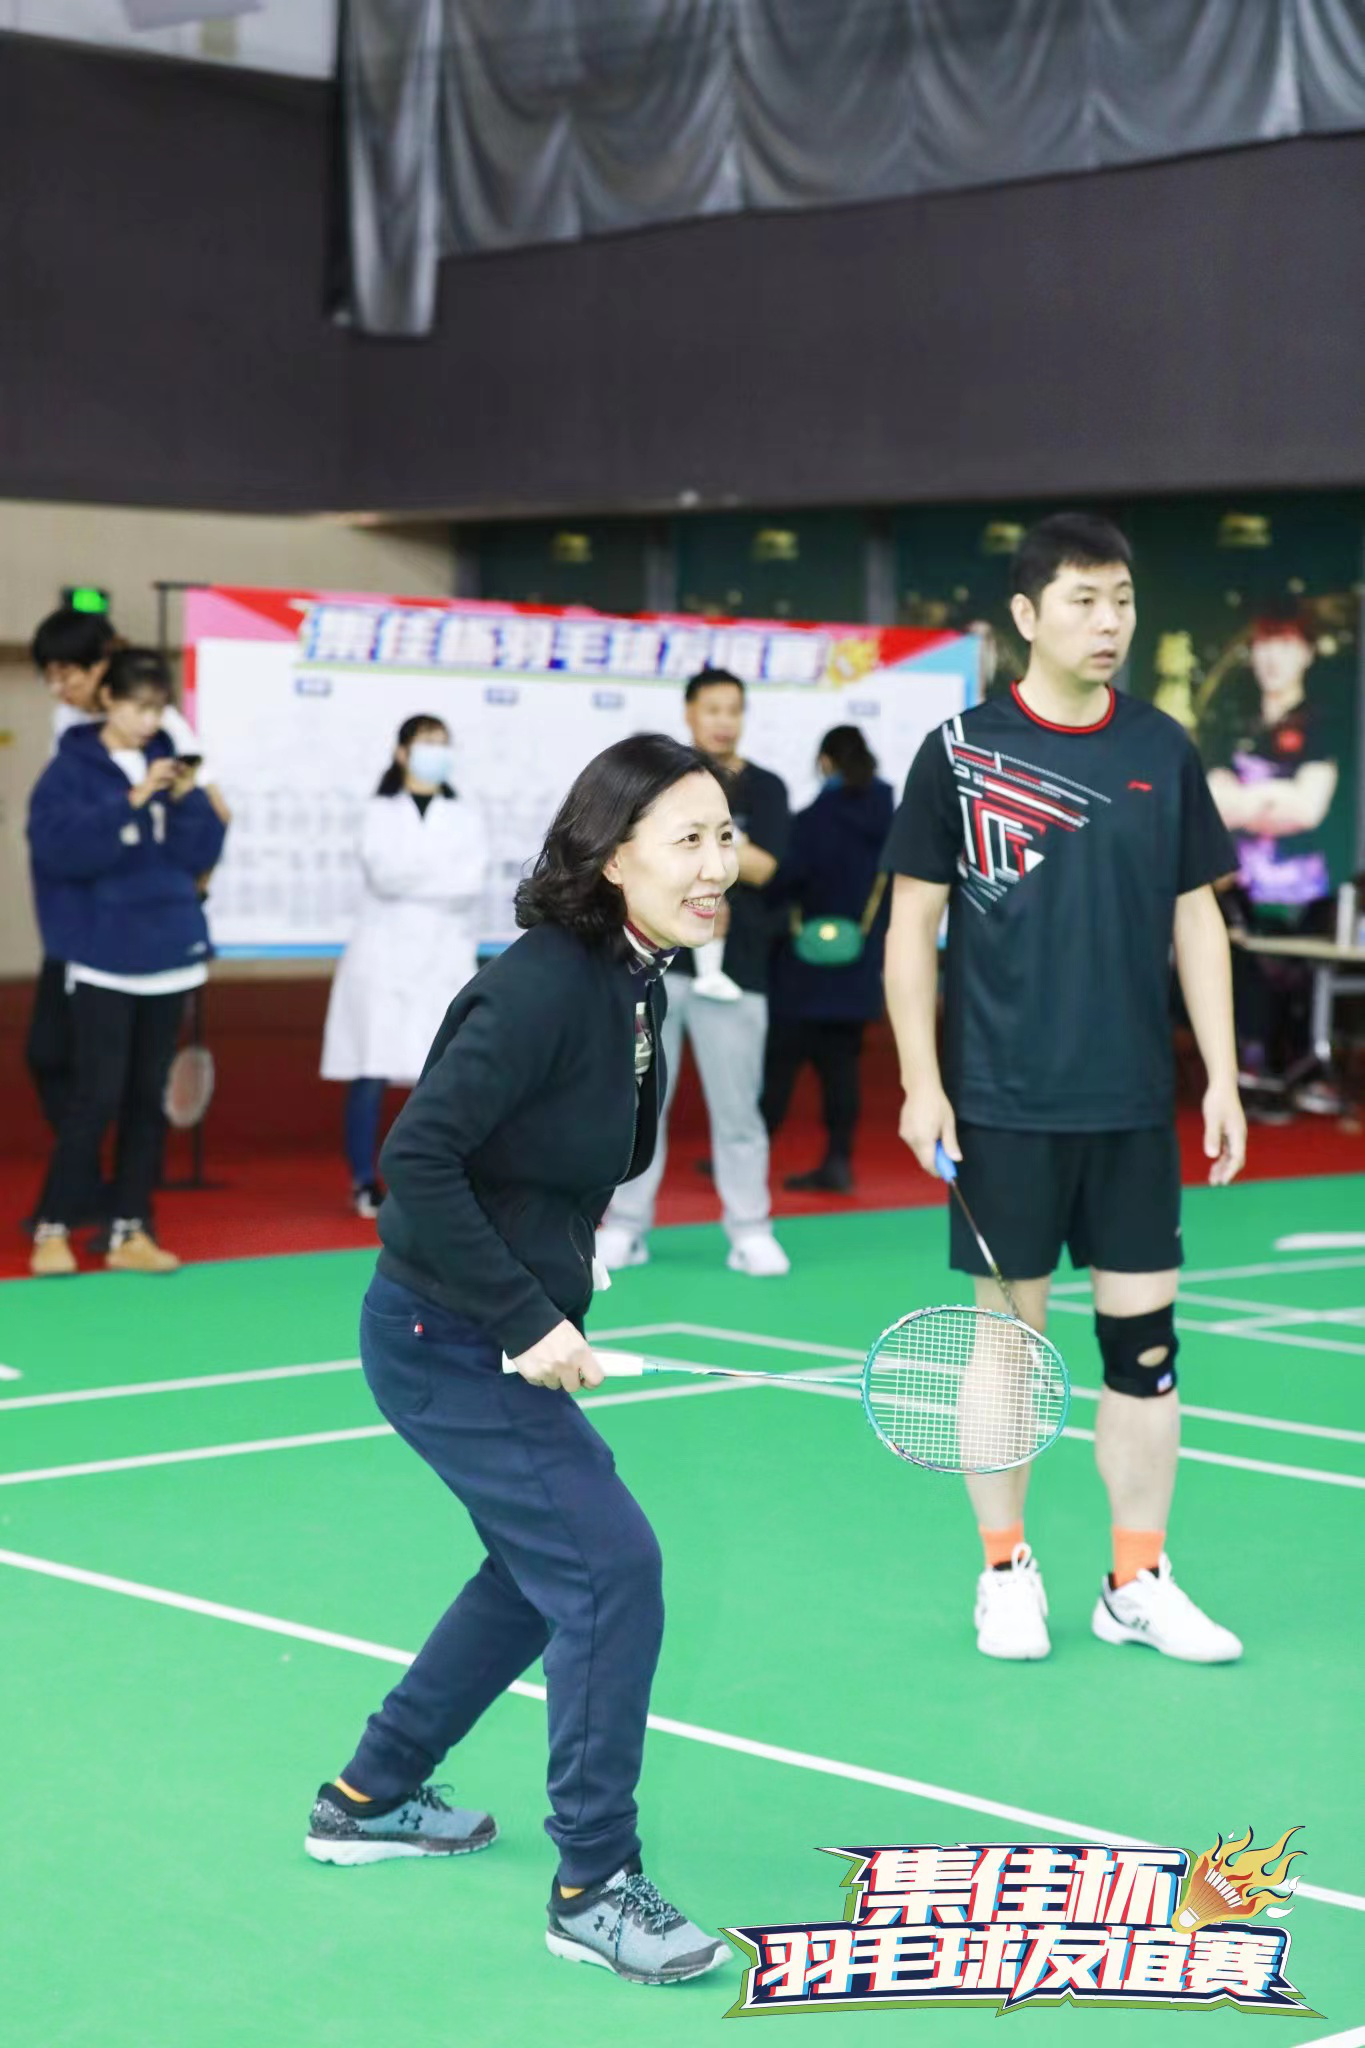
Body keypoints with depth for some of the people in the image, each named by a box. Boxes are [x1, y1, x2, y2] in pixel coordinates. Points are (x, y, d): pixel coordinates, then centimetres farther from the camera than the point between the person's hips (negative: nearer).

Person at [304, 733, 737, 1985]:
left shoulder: (635, 986, 4)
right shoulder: (546, 985, -24)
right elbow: (416, 1159, -29)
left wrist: (548, 1309, 4)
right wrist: (528, 1322, -25)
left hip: (501, 1336, 10)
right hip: (446, 1341, -10)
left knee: (541, 1570, 22)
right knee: (613, 1565, -11)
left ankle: (371, 1799, 38)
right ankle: (592, 1889, 0)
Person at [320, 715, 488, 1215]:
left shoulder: (464, 818, 11)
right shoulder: (379, 812, 7)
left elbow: (472, 880, -6)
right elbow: (383, 873, -11)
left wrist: (410, 875, -12)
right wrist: (442, 875, -10)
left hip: (445, 961, 2)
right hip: (383, 958, -1)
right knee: (371, 1076, -4)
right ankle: (364, 1182, 4)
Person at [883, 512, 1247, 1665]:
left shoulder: (1164, 753, 5)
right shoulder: (960, 753, -3)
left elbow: (1197, 922, 9)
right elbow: (913, 925, -1)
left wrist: (1224, 1079, 4)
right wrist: (920, 1082, -7)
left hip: (1134, 1108, 3)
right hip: (1003, 1107, -3)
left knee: (1145, 1339, 4)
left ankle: (1139, 1582, 15)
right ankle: (1007, 1571, 19)